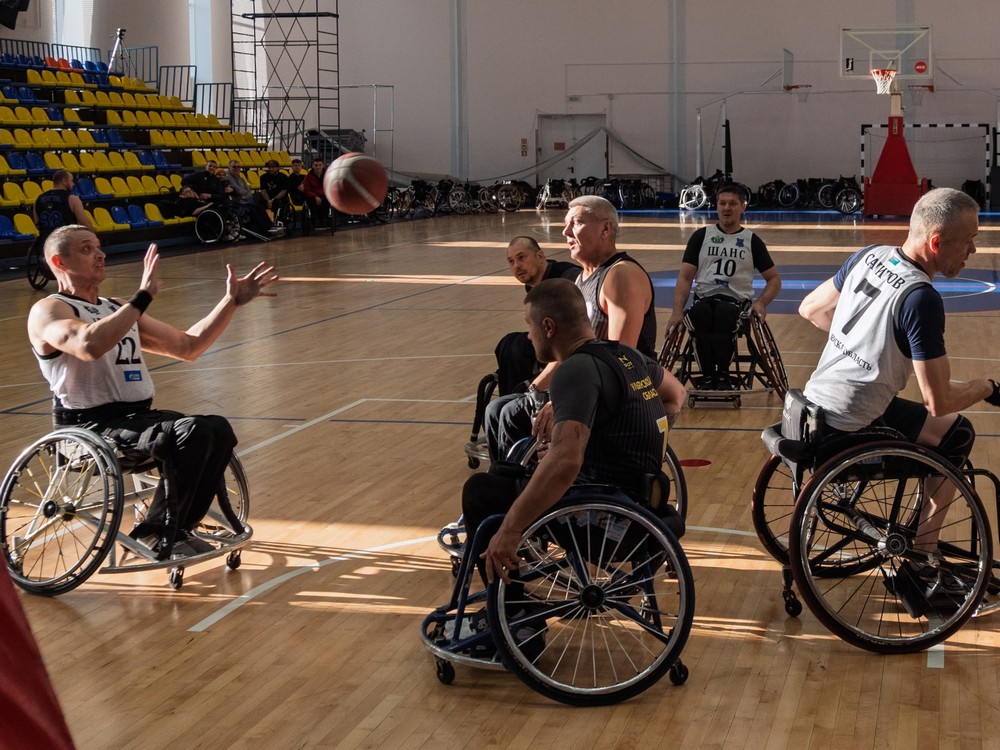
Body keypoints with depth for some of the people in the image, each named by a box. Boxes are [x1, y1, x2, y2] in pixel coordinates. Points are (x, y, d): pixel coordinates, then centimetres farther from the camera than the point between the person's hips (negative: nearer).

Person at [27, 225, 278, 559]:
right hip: (92, 426, -8)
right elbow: (89, 345, -29)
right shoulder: (48, 311, -5)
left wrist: (231, 302, 15)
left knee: (218, 430, -13)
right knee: (191, 434, -27)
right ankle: (156, 534, -12)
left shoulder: (118, 309, 21)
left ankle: (179, 528, 1)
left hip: (138, 416, 8)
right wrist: (143, 297, -25)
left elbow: (187, 346, 23)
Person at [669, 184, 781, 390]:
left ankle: (723, 374, -23)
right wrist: (677, 311, -10)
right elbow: (685, 277, 6)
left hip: (737, 300, -1)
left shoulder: (752, 241, 12)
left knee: (724, 313, -38)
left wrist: (761, 303, -5)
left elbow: (774, 279, 16)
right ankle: (707, 375, -25)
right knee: (701, 313, -37)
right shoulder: (701, 236, 13)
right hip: (705, 297, 1)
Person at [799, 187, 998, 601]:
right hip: (847, 431, -9)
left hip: (812, 405, 9)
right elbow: (939, 401, -20)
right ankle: (921, 563, 12)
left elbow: (810, 309, 15)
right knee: (957, 435, 6)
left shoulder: (869, 255, 1)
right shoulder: (921, 299, -22)